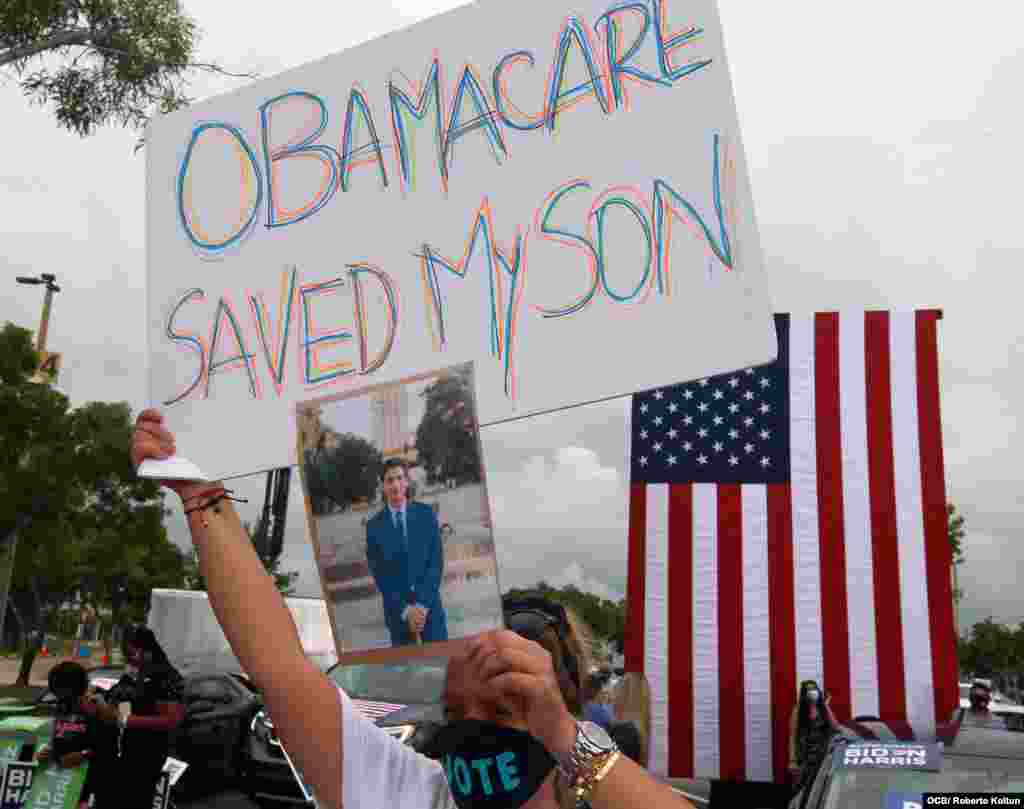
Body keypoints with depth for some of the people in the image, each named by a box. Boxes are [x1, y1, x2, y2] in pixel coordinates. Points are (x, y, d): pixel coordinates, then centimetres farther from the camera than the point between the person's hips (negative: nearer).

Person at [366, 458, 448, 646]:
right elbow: (380, 576, -2)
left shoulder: (426, 514, 1)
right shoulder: (374, 526, 0)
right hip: (397, 612, 0)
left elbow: (436, 563, -3)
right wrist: (405, 610, -11)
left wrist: (422, 605, -12)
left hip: (430, 608, 0)